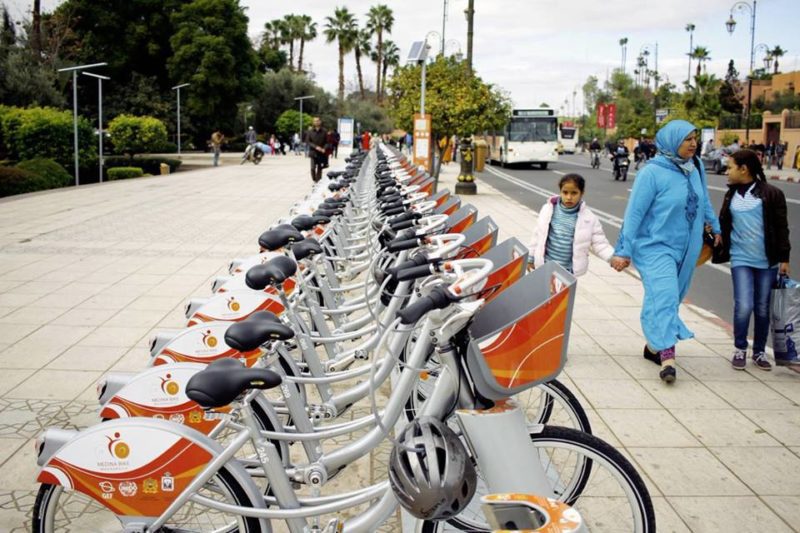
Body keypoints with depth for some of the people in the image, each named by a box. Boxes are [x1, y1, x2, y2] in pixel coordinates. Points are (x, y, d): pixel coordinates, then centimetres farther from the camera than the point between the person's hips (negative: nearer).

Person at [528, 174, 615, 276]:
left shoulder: (588, 218, -8)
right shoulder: (549, 209, -5)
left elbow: (599, 243, -7)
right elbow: (538, 235, 5)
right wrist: (530, 258, 11)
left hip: (569, 269, -1)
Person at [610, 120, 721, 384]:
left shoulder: (695, 168, 3)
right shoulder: (652, 172, -15)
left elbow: (704, 200, 20)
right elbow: (634, 212, -13)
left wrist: (715, 227, 27)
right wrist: (624, 251, -12)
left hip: (686, 249, 6)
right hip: (655, 246, -6)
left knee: (670, 298, 13)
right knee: (664, 296, -16)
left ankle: (654, 346, 28)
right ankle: (667, 357, -19)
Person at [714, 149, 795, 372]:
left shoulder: (772, 194, -3)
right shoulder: (731, 196, 8)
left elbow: (781, 228, -2)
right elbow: (724, 225, 18)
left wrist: (784, 258, -3)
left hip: (767, 261, -1)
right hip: (741, 259, 2)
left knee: (762, 309, 7)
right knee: (743, 306, -10)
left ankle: (759, 351, 23)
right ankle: (739, 349, 10)